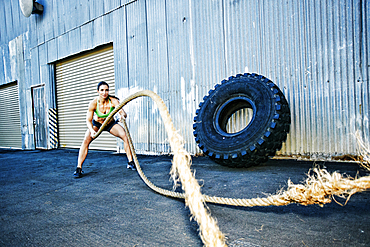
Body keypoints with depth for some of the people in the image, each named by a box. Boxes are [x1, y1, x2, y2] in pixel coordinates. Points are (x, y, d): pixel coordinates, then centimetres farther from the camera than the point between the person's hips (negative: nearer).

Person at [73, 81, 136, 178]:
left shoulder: (113, 101, -27)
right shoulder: (93, 103, -26)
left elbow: (122, 112, -37)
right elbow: (88, 120, -24)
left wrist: (123, 115, -62)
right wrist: (92, 130, -43)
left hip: (111, 123, 1)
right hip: (97, 124, 0)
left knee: (125, 136, -20)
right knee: (86, 140, -23)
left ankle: (130, 163, -8)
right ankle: (79, 168, -13)